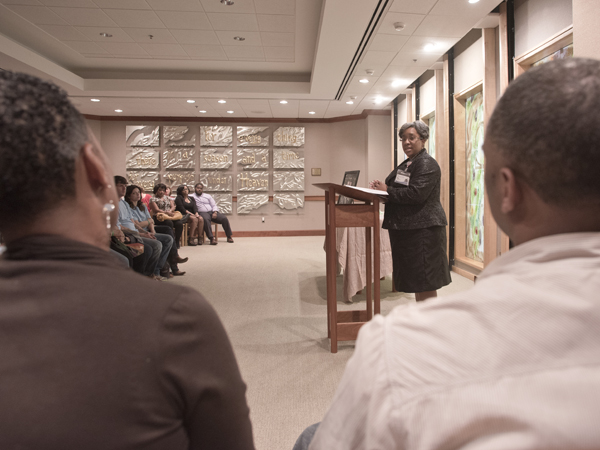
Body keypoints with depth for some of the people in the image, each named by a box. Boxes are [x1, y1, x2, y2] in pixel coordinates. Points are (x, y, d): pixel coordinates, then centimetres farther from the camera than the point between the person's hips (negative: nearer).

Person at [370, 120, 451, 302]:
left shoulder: (427, 164, -10)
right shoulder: (406, 164, 19)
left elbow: (416, 194, -23)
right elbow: (398, 192, 19)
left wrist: (387, 190, -17)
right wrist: (380, 188, 0)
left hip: (423, 230, -9)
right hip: (405, 228, 9)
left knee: (426, 280, -2)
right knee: (415, 279, 16)